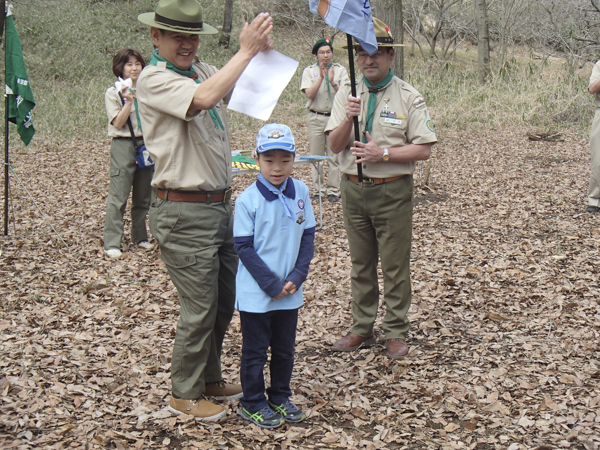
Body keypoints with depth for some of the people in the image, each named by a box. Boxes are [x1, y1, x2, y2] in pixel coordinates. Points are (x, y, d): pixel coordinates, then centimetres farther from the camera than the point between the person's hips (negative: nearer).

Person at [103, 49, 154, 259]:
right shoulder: (114, 93, -1)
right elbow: (117, 124, -11)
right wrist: (129, 101, -18)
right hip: (123, 146, -5)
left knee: (143, 196, 10)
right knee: (118, 197, -6)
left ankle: (140, 237, 22)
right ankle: (112, 243, -3)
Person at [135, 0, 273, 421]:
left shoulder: (204, 71, 11)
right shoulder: (153, 79, -13)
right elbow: (204, 98, -30)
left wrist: (264, 48, -10)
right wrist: (246, 50, -24)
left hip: (220, 205, 8)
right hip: (185, 214, -8)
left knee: (225, 300, 17)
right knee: (200, 307, 0)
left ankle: (210, 378, 34)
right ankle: (184, 394, 17)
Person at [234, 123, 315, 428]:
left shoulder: (301, 192, -2)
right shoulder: (247, 200, -15)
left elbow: (308, 237, 3)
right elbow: (244, 248, -13)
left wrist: (296, 277, -8)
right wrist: (272, 284, -15)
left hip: (290, 291, 4)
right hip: (256, 294, -4)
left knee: (285, 348, 17)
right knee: (255, 351, 9)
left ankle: (280, 397, 33)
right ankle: (253, 404, 24)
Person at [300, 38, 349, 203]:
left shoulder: (340, 70, 4)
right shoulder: (309, 71, 4)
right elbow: (309, 94, -10)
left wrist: (333, 82, -24)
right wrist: (321, 78, -20)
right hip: (315, 118, 0)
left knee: (334, 156, 0)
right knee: (316, 155, 4)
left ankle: (333, 190, 7)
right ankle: (318, 190, 11)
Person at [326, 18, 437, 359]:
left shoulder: (409, 97, -4)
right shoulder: (346, 95, 7)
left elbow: (424, 149, -9)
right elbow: (335, 145, -1)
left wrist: (384, 154, -18)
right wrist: (348, 119, -19)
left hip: (393, 190, -3)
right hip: (354, 188, 4)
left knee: (395, 266, 2)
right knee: (361, 263, 13)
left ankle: (397, 333, 14)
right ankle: (362, 328, 24)